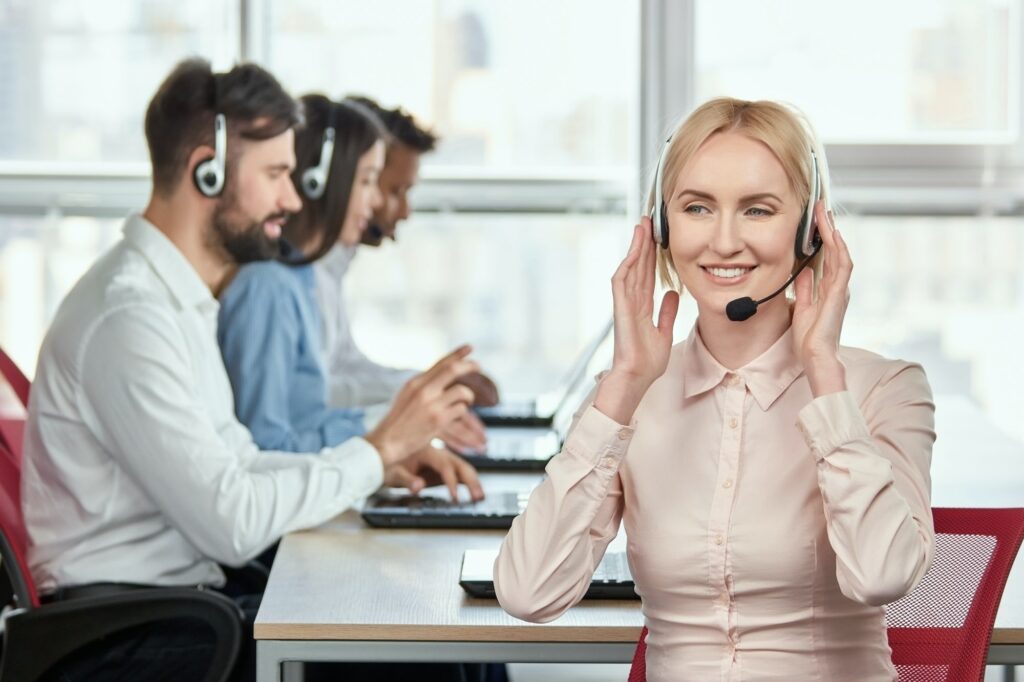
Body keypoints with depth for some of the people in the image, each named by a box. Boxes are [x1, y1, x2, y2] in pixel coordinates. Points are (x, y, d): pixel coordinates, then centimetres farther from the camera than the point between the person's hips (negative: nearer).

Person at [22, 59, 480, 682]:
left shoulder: (181, 300, 13)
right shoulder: (128, 318, -19)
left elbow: (233, 466, 15)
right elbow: (233, 525, -22)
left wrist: (391, 465, 4)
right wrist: (371, 455, -12)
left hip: (187, 597, 9)